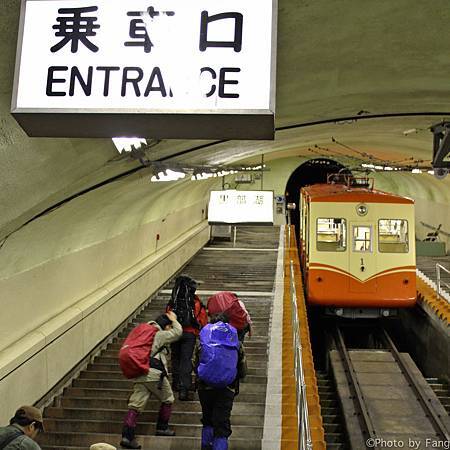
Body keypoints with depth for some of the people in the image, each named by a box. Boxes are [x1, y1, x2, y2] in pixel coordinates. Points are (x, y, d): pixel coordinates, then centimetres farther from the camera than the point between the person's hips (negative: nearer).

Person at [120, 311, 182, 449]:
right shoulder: (160, 335, -1)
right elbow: (178, 332, 5)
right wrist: (174, 320, 20)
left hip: (138, 374, 7)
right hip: (154, 373, -6)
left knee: (135, 405, 1)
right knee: (167, 399, 16)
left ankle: (127, 436, -8)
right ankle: (162, 428, 21)